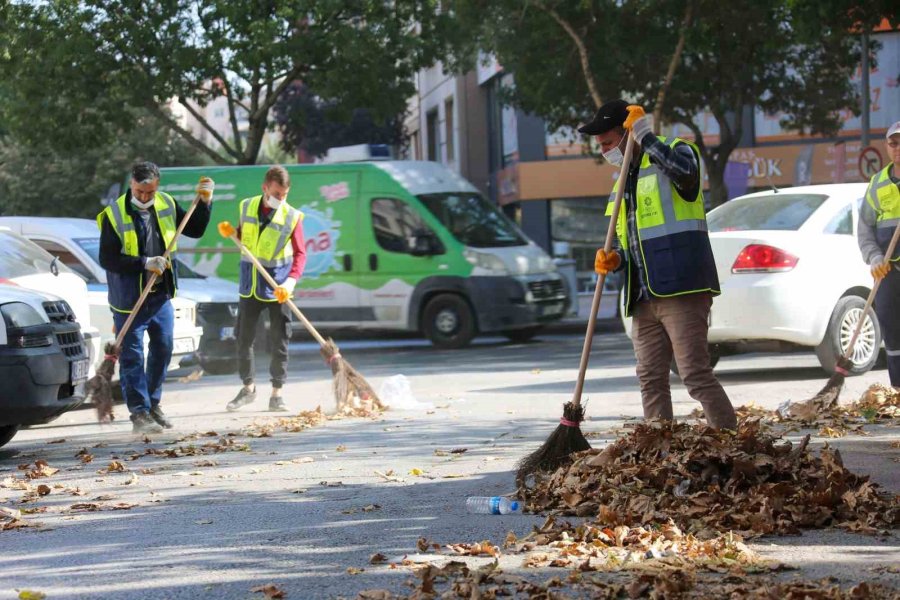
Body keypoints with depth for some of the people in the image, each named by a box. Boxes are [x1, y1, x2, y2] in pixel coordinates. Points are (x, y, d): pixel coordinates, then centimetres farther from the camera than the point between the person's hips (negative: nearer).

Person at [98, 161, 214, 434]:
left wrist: (205, 202, -2)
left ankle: (153, 404, 30)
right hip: (129, 298, -6)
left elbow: (195, 230, 12)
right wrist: (144, 263, -25)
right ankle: (139, 413, 0)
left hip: (161, 295, 6)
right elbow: (106, 259, -18)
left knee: (163, 350, 15)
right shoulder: (115, 215, -16)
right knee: (132, 356, -4)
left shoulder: (166, 205, 1)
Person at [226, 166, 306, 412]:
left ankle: (276, 394, 7)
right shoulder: (247, 207, 3)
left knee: (279, 341, -1)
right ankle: (248, 388, 25)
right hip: (250, 284, 3)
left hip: (277, 287, -3)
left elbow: (300, 253, -11)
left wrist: (290, 281, -26)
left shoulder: (292, 216, -8)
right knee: (244, 338, 9)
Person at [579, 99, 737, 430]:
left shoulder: (676, 151, -1)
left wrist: (645, 135, -19)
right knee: (651, 380, 7)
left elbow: (683, 170, -28)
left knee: (696, 375, -12)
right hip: (644, 300, 8)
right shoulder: (625, 182, 23)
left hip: (681, 291, -8)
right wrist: (614, 260, 6)